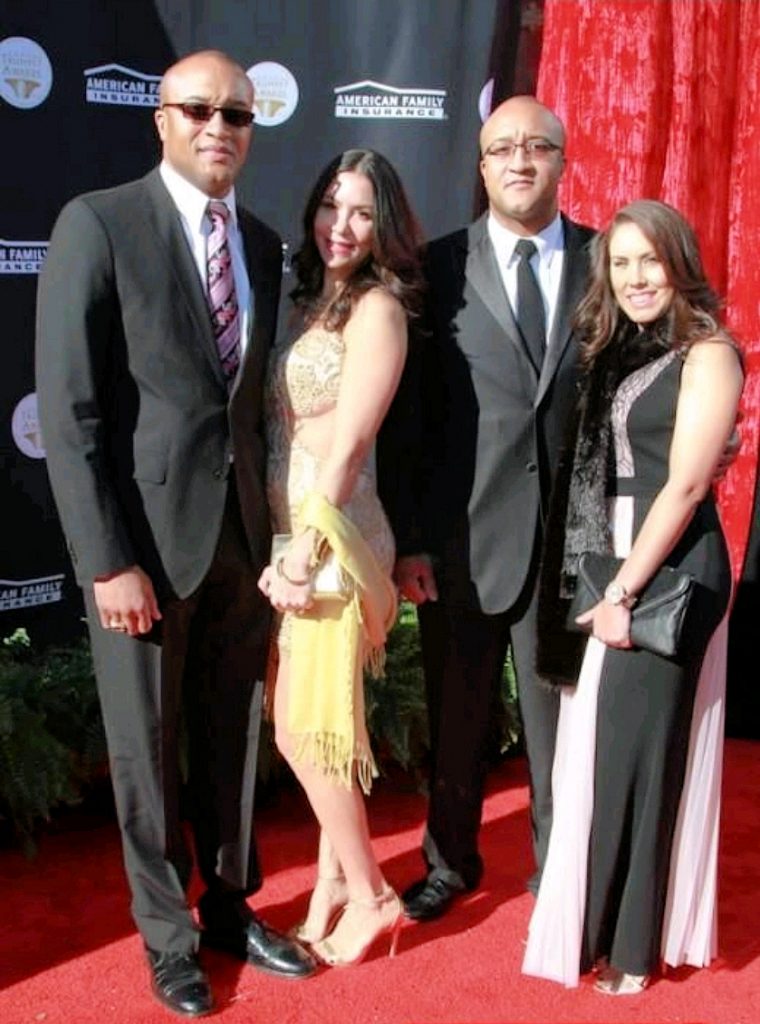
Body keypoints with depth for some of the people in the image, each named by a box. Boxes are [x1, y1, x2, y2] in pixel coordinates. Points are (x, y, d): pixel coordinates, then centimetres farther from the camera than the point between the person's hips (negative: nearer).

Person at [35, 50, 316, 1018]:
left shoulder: (262, 244, 8)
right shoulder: (97, 224, -9)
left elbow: (256, 393, 12)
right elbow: (69, 411, -13)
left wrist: (278, 522, 5)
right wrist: (109, 561, -16)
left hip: (244, 530, 5)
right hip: (144, 535, -5)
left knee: (233, 739, 17)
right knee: (147, 748, 11)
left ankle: (231, 907, 36)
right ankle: (167, 935, 30)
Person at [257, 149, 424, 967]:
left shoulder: (376, 309, -11)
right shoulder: (309, 303, 12)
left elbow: (348, 444, -16)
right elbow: (283, 432, 10)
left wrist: (306, 553, -16)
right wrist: (283, 548, 5)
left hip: (332, 535, -7)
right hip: (286, 529, 7)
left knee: (308, 727, 0)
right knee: (316, 723, 15)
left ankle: (368, 896, 17)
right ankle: (335, 881, 29)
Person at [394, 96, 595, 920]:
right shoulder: (439, 267, 0)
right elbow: (412, 415, -3)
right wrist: (410, 539, -6)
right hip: (465, 536, 0)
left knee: (561, 713, 10)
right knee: (455, 714, 14)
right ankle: (450, 860, 36)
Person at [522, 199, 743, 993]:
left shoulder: (706, 355, -9)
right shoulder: (615, 352, 14)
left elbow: (685, 485, -15)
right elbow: (591, 470, 9)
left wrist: (625, 590, -16)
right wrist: (594, 579, 0)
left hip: (667, 570, -7)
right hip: (604, 563, 7)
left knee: (638, 745, -1)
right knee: (598, 743, 13)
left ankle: (634, 942, 13)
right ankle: (600, 917, 28)